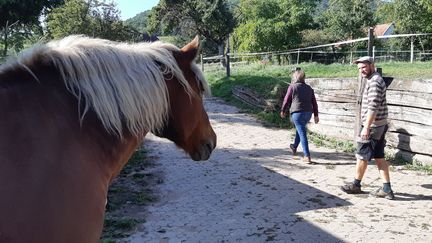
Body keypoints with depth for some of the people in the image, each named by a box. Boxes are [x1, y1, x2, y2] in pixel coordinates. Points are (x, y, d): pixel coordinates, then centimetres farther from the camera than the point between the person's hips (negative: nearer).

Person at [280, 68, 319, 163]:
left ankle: (307, 156, -10)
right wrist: (316, 115, 16)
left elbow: (286, 100, -1)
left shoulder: (292, 87, -5)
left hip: (297, 113, -6)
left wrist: (283, 111, 12)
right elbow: (314, 102, 11)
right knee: (300, 130, 27)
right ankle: (294, 147, 45)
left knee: (302, 134, -6)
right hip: (308, 113, 6)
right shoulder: (309, 88, 11)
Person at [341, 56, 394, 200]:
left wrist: (366, 127, -24)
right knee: (379, 157, 9)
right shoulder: (373, 80, 17)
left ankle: (356, 185, 16)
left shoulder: (374, 82, -16)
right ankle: (386, 189, 10)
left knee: (362, 156, 3)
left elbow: (373, 107, -23)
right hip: (379, 126, 10)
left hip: (372, 126, -10)